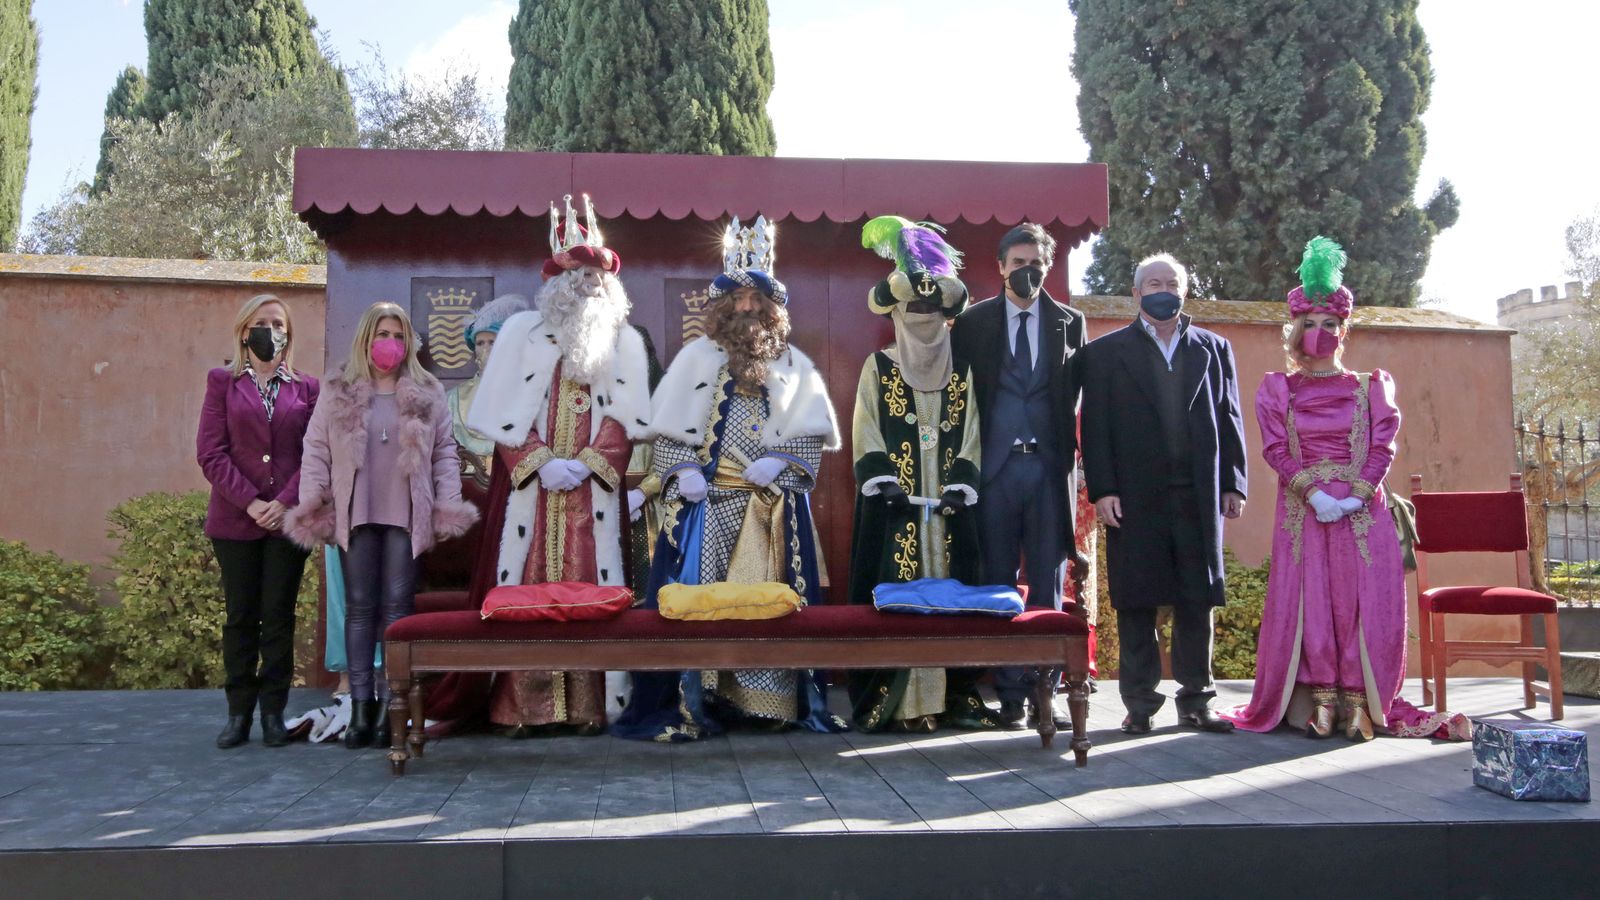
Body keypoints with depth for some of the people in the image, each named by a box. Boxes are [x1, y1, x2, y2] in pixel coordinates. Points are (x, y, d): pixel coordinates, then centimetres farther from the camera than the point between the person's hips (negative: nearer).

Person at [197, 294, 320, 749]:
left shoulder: (306, 387, 9)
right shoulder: (222, 382, 7)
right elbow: (210, 451, -1)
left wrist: (286, 502, -11)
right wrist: (249, 502, -11)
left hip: (288, 518, 0)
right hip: (235, 518, 0)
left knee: (279, 617, 2)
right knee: (240, 617, 5)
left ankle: (273, 712, 10)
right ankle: (238, 713, 12)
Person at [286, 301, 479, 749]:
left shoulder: (427, 394, 9)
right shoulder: (337, 392, 8)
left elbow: (445, 452, 9)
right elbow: (316, 450, 7)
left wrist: (448, 506, 0)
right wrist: (311, 503, -2)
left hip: (406, 515, 0)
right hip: (356, 514, 1)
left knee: (397, 607, -2)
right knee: (359, 608, 3)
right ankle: (361, 705, 5)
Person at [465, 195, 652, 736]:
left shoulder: (625, 342, 13)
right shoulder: (523, 332, 10)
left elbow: (624, 418, 4)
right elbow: (503, 415, 2)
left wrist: (586, 464, -11)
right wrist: (542, 463, -11)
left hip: (593, 491, 1)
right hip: (531, 488, 0)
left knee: (591, 589, -4)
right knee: (528, 589, -4)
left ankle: (587, 706, 0)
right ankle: (524, 707, 0)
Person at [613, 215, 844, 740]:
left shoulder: (793, 364, 12)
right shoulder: (697, 356, 11)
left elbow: (811, 433, 7)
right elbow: (668, 428, 7)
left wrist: (779, 461, -9)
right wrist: (683, 470, -9)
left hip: (775, 506, 1)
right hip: (707, 500, -1)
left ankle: (775, 701, 8)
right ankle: (690, 703, -2)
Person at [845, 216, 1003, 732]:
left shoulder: (961, 374, 12)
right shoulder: (878, 368, 6)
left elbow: (970, 437, 8)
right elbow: (866, 434, 1)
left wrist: (961, 489, -5)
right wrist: (884, 486, -11)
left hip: (948, 501, 2)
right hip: (893, 500, -2)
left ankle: (955, 694, 7)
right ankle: (895, 701, -1)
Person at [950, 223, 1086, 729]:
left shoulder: (1070, 322, 9)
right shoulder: (973, 322, 5)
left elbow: (1076, 393, 9)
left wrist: (1065, 446, -1)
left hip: (1050, 465, 1)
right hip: (994, 464, -1)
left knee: (1049, 584, 2)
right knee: (998, 584, 2)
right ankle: (1009, 695, 9)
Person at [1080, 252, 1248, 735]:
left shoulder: (1214, 349, 15)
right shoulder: (1106, 352, 7)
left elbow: (1229, 420, 12)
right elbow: (1094, 428, 1)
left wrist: (1232, 483, 4)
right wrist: (1102, 489, -8)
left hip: (1199, 497, 2)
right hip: (1135, 498, -2)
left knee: (1197, 603, 6)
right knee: (1136, 604, 3)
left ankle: (1196, 701, 17)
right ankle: (1140, 706, 11)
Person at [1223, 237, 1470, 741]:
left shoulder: (1370, 388, 11)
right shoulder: (1278, 390, 10)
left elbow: (1383, 447, 2)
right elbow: (1275, 449, 0)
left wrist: (1357, 494, -13)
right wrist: (1313, 493, -14)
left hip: (1363, 509, 0)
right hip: (1303, 510, 0)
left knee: (1363, 600, -5)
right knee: (1308, 600, -4)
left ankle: (1360, 702, 0)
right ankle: (1318, 700, 0)